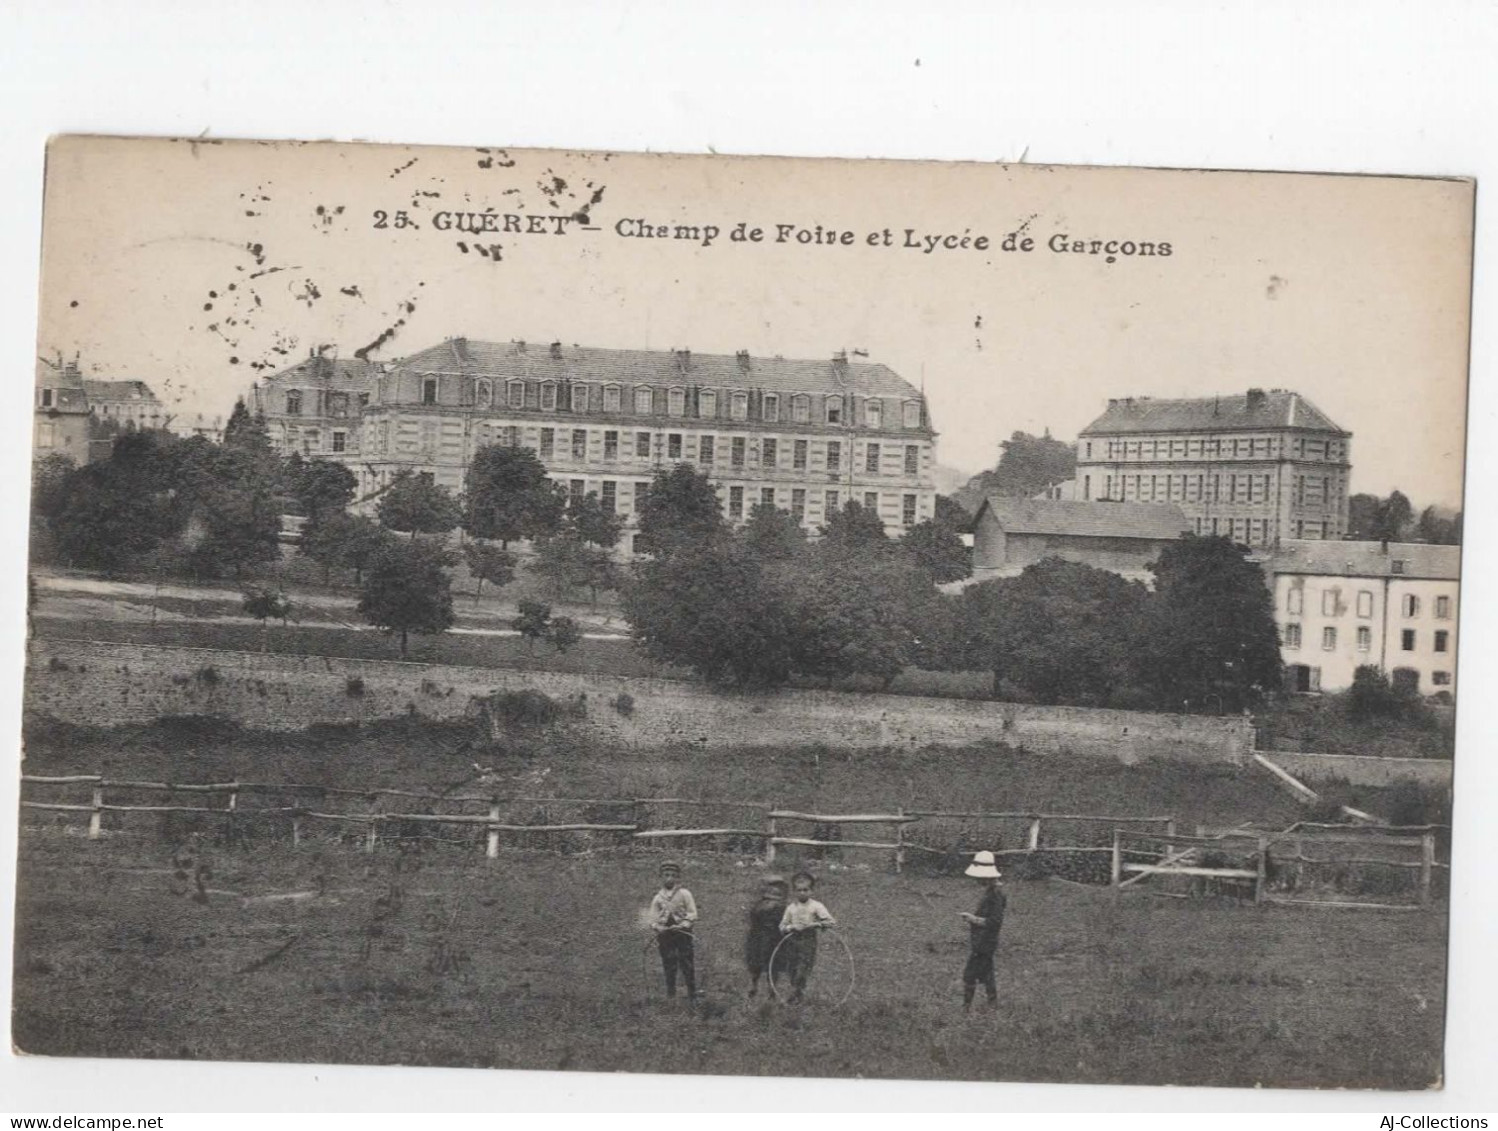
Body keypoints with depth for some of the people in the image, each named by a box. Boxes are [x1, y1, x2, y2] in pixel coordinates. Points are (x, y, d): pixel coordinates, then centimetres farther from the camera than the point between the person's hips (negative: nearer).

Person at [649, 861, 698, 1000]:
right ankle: (670, 997, 14)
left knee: (687, 967, -5)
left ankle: (693, 997, 1)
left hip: (683, 934, -2)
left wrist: (682, 925, -17)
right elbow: (653, 920, 10)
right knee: (669, 968, 5)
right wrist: (658, 928, -12)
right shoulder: (658, 898, 11)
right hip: (665, 936, 2)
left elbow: (693, 915, -1)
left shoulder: (684, 894, 4)